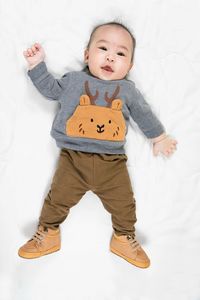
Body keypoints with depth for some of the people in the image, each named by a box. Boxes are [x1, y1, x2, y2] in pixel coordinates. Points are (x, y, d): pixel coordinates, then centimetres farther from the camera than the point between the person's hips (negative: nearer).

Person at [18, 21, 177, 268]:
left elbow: (144, 114, 18)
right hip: (73, 159, 0)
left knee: (124, 204, 7)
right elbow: (50, 89, 20)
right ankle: (47, 234, 30)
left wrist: (160, 138, 25)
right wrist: (37, 65, 13)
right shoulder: (74, 80, 6)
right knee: (57, 198, 6)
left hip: (112, 164, 1)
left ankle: (124, 239, 33)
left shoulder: (128, 90, 7)